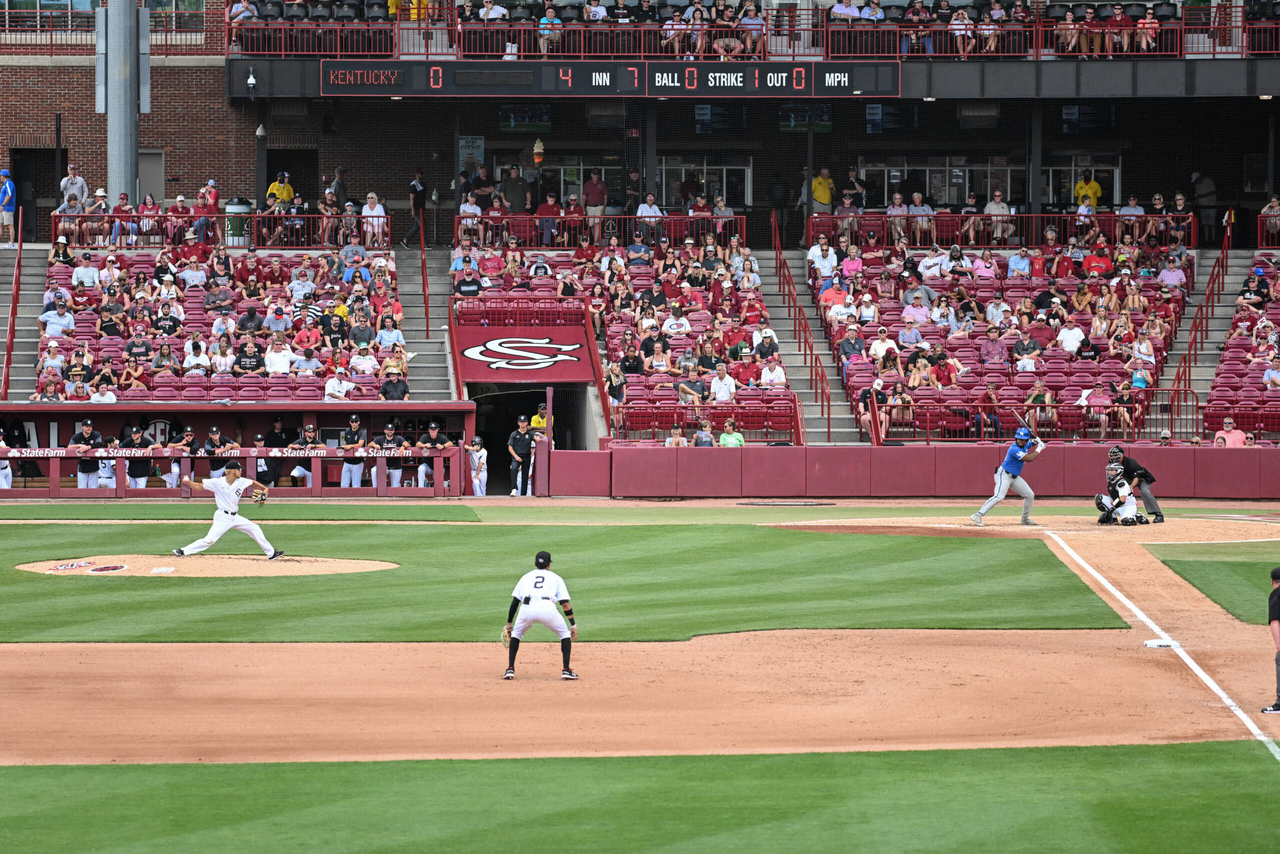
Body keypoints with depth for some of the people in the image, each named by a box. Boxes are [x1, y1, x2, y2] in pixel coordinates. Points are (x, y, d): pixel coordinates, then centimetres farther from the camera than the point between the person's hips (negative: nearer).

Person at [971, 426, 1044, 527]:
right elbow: (1029, 458, -27)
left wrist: (1038, 442, 2)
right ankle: (978, 516, -30)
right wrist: (1038, 450, -14)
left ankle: (1025, 518, 25)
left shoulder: (1026, 445, 4)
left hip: (1015, 477, 9)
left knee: (1030, 495, 10)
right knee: (999, 496, -26)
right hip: (1004, 475, -9)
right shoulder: (1014, 449, -24)